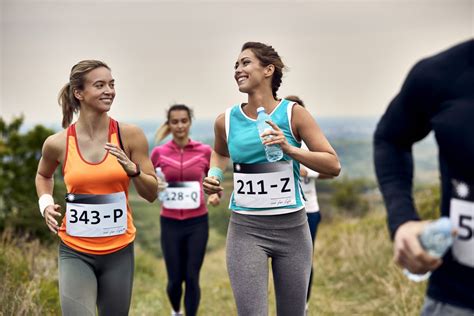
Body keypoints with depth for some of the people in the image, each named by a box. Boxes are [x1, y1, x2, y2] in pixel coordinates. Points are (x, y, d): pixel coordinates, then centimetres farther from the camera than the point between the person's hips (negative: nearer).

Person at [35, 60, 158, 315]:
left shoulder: (130, 135, -7)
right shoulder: (57, 143, -6)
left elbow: (151, 194, -1)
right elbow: (43, 175, 18)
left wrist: (132, 169, -18)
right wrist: (46, 202, 0)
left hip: (119, 251, 1)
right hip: (75, 252, -1)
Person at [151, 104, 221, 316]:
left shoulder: (205, 151, -2)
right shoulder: (159, 153, -2)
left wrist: (215, 196, -9)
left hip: (197, 222, 0)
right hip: (170, 223, 1)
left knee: (192, 278, -1)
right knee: (175, 279, 7)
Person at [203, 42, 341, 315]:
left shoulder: (293, 113, -7)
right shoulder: (226, 120, 0)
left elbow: (333, 166, -8)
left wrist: (289, 149, -20)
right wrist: (214, 175, 3)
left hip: (291, 226, 0)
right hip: (245, 229, 0)